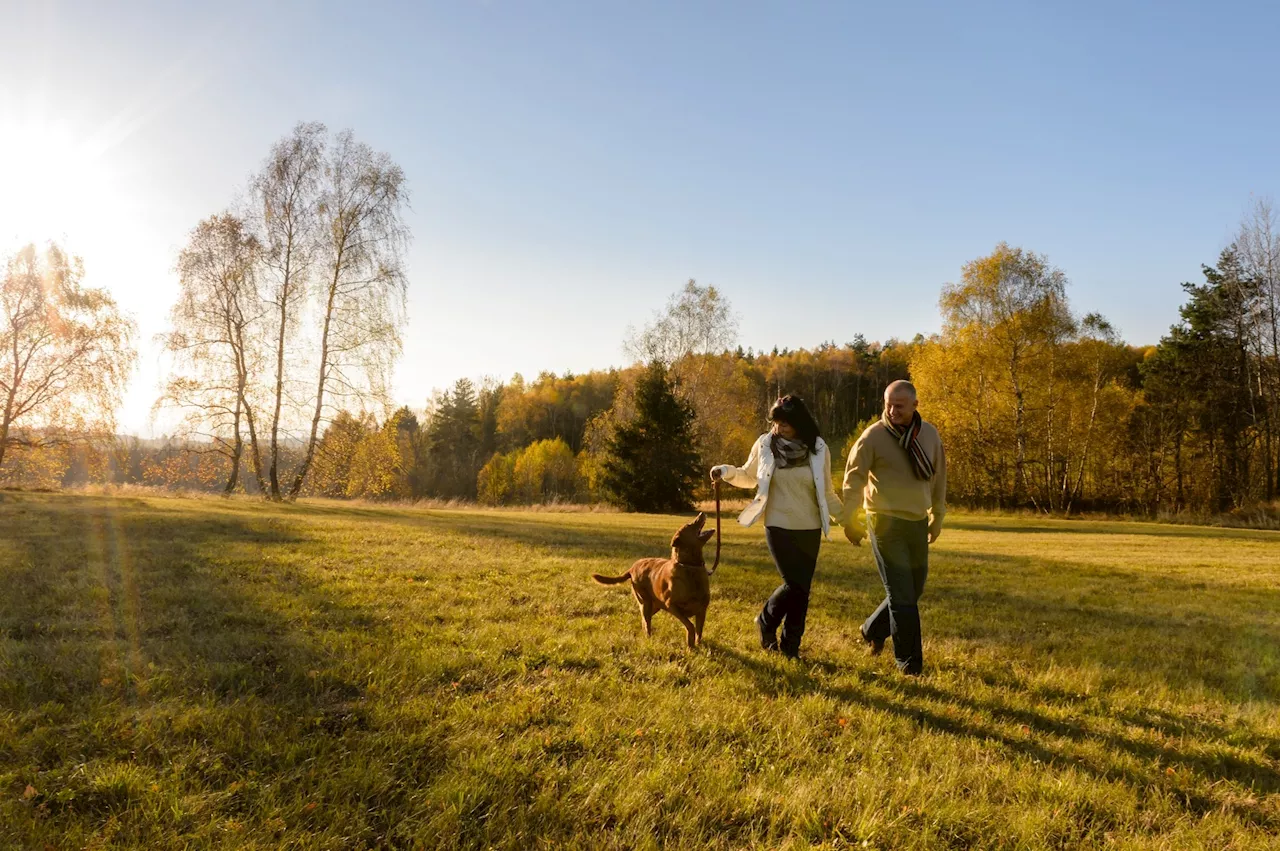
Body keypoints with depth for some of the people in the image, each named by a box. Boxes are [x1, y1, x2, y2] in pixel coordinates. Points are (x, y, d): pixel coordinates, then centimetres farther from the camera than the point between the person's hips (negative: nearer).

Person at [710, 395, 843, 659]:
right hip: (779, 527, -2)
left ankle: (791, 646, 20)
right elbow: (749, 477, 10)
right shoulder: (765, 444, -5)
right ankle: (766, 621, 19)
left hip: (810, 530, 2)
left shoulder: (818, 449, -3)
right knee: (794, 585, -10)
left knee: (803, 589, 5)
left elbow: (827, 493, 8)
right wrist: (728, 471, -7)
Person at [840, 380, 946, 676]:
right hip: (886, 523, -5)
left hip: (918, 523, 6)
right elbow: (853, 478, -7)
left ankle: (873, 631, 35)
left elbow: (939, 477, 14)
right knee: (902, 595, -4)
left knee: (913, 589, 14)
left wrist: (937, 517, 16)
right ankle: (909, 662, 7)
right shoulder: (873, 436, -10)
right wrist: (851, 521, -8)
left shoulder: (930, 435, 4)